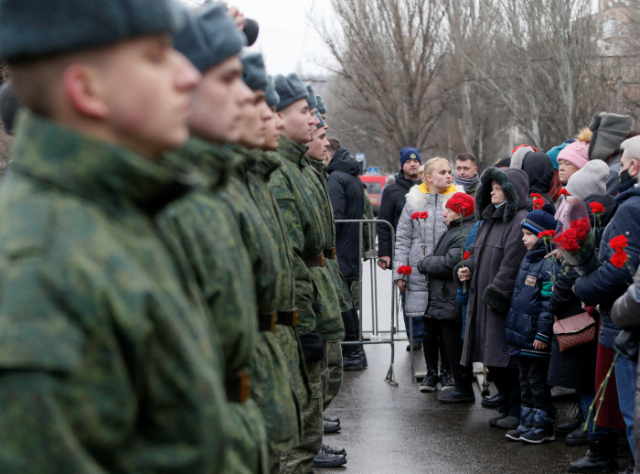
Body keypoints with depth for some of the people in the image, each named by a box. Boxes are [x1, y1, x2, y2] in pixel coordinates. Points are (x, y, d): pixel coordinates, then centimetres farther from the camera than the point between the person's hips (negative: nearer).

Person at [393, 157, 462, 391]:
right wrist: (399, 272, 2)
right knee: (428, 325, 6)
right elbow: (403, 239, 8)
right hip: (421, 274, 1)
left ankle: (447, 372, 17)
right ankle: (431, 372, 18)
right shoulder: (414, 202, 6)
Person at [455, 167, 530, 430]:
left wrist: (495, 294, -20)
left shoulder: (521, 221, -13)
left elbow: (513, 263, -19)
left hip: (507, 303, -9)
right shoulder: (489, 219, 18)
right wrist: (465, 269, 7)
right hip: (483, 300, 9)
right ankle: (506, 408, 22)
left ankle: (517, 411, 3)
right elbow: (478, 255, 27)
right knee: (494, 362, 12)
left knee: (508, 361, -6)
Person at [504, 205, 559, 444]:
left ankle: (544, 426, 8)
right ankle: (527, 424, 23)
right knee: (525, 380, 15)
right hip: (521, 335, 9)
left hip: (536, 340, -9)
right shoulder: (528, 259, 13)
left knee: (538, 381, -1)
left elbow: (549, 304, -19)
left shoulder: (550, 264, -16)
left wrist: (542, 334, -20)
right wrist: (514, 327, 20)